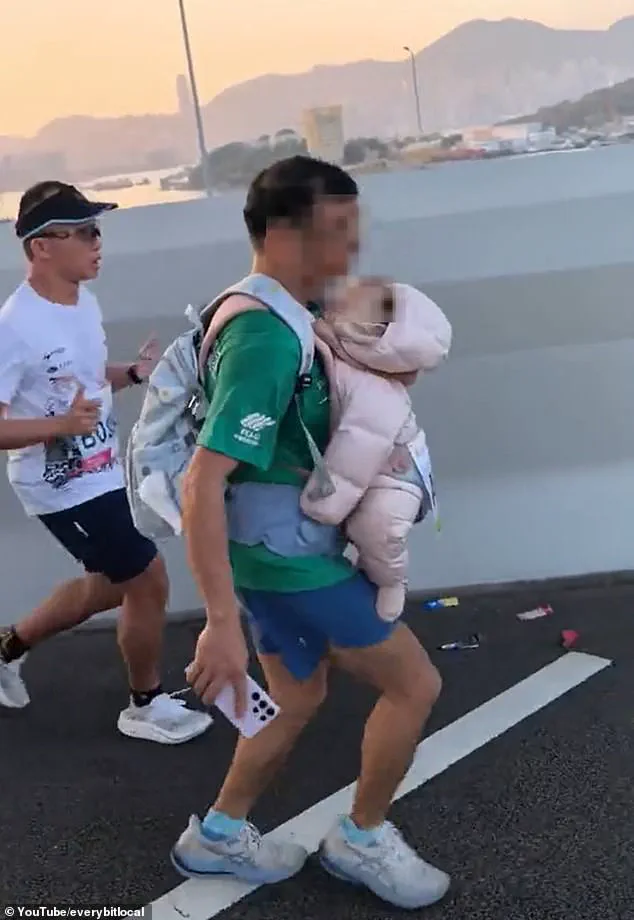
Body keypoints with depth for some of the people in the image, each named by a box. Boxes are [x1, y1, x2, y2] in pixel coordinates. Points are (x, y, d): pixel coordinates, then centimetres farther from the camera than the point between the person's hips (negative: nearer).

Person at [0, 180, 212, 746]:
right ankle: (146, 705, 22)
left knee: (110, 586, 22)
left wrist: (136, 372, -1)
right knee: (149, 582, -1)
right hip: (63, 488, -9)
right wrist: (61, 423, -37)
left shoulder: (84, 302, 2)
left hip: (101, 475, 9)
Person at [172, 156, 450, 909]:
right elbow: (202, 485, -31)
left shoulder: (278, 316, 4)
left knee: (299, 697, 23)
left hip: (285, 550, 10)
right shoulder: (266, 339, -27)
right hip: (289, 557, -10)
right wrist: (222, 624, -31)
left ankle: (217, 835, 37)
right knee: (414, 683, 4)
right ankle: (362, 839, 23)